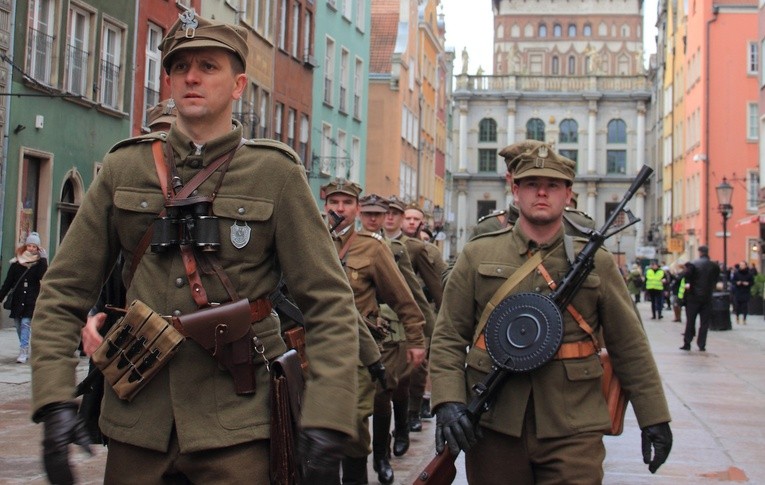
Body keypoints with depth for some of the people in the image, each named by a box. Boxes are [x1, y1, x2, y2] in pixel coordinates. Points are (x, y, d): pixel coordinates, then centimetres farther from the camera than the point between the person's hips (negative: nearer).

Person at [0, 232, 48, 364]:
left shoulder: (40, 262, 2)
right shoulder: (16, 262, 6)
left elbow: (42, 277, -15)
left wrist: (42, 260, -15)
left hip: (31, 300, -3)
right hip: (17, 299, 3)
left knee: (26, 323, -14)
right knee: (19, 326, 8)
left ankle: (23, 352, -16)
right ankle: (25, 351, 21)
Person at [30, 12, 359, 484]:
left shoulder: (276, 173, -2)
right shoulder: (123, 168, 5)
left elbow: (330, 303, -6)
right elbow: (64, 291, 5)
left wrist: (326, 418, -16)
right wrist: (55, 398, -8)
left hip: (237, 427, -2)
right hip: (137, 421, 2)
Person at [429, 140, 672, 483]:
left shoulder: (597, 262, 5)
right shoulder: (477, 256, 5)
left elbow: (630, 348, 8)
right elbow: (448, 338, 4)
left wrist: (654, 417, 6)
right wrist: (448, 401, -10)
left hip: (573, 431, 0)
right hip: (493, 428, 1)